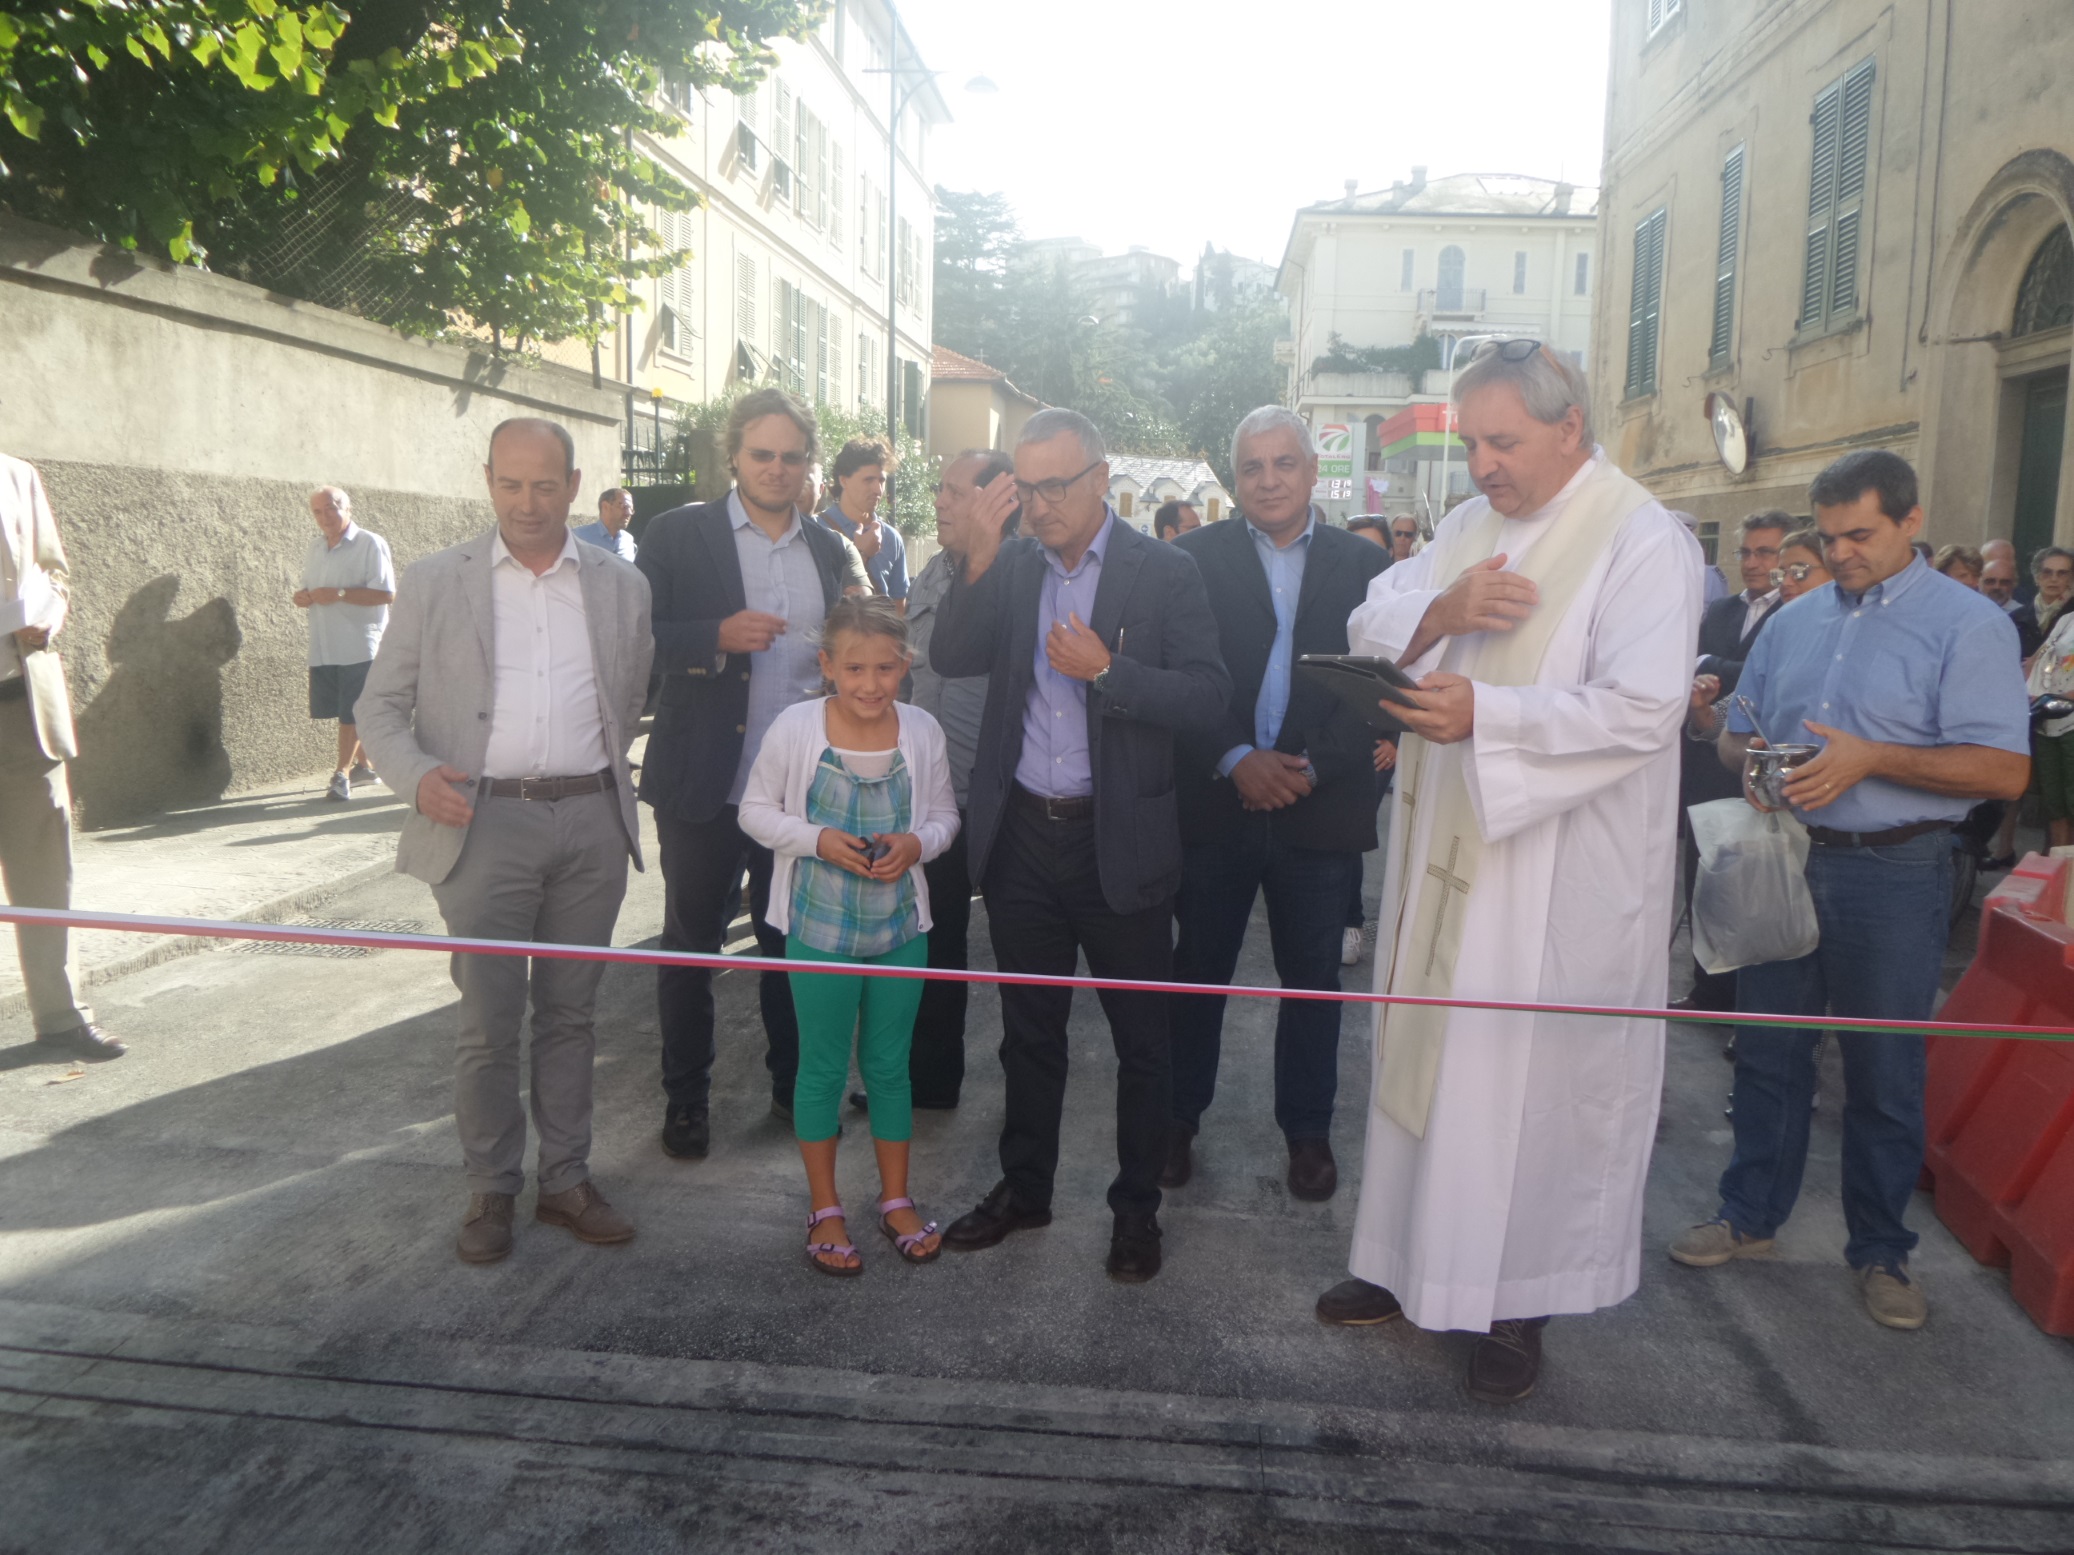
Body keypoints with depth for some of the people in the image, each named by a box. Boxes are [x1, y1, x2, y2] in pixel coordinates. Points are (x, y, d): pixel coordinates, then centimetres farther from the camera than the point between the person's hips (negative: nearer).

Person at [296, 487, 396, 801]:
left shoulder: (370, 544, -6)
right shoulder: (315, 548, 17)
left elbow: (386, 593, -15)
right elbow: (310, 589, 26)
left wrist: (339, 594, -21)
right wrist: (303, 596, 1)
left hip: (359, 645, -7)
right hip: (323, 648, 7)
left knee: (352, 712, -5)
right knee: (343, 711, 10)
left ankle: (342, 774, -1)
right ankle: (363, 765, 24)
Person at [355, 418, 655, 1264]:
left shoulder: (621, 585, 8)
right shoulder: (433, 581, 3)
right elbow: (382, 704, 4)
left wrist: (610, 791, 7)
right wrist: (418, 774, -14)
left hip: (591, 821, 2)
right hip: (485, 822, -2)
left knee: (571, 1012, 12)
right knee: (489, 1021, 3)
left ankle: (566, 1179, 25)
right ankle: (491, 1188, 21)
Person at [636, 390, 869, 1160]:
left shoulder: (834, 550, 9)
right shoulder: (677, 534, -2)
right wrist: (718, 635, -21)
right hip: (704, 785, -2)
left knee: (792, 942, 14)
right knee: (691, 944, 10)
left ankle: (794, 1082, 31)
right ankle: (685, 1097, 26)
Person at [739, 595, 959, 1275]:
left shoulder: (922, 730, -5)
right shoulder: (795, 727, -11)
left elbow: (943, 814, 7)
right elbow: (756, 810, -3)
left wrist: (916, 843, -14)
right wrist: (818, 840, -18)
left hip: (901, 925, 2)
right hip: (820, 928, -2)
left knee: (889, 1066, 15)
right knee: (823, 1066, 10)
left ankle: (896, 1200, 32)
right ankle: (824, 1209, 28)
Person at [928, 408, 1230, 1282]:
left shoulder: (1164, 572, -6)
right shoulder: (1009, 568, 4)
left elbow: (1208, 697, -12)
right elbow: (951, 659, -7)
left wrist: (1106, 669, -22)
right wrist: (977, 561, -18)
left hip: (1119, 841, -3)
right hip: (1020, 838, 4)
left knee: (1141, 1037, 9)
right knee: (1028, 1029, 18)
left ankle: (1136, 1208, 27)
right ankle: (1023, 1188, 35)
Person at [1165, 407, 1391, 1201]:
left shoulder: (1364, 565, 3)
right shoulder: (1193, 559, 1)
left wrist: (1312, 770, -14)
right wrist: (1235, 761, -16)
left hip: (1321, 807, 1)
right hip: (1214, 803, 0)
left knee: (1312, 979, 12)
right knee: (1199, 969, 11)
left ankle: (1308, 1129, 29)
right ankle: (1177, 1119, 27)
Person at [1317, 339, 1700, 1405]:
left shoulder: (1644, 542, -10)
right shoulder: (1469, 526, 12)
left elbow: (1643, 710, -20)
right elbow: (1370, 629, 6)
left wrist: (1487, 714, -28)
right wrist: (1437, 613, -15)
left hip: (1559, 875, -6)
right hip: (1446, 850, 7)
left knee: (1531, 1076, 3)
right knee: (1428, 1056, 14)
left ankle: (1517, 1301, 20)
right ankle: (1417, 1264, 31)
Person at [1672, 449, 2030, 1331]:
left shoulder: (1967, 624, -6)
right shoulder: (1794, 622, 11)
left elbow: (2004, 771, -14)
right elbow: (1734, 734, 17)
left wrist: (1869, 758, -22)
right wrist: (1752, 759, -6)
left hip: (1894, 872, -5)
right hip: (1784, 860, 5)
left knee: (1884, 1072, 7)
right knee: (1767, 1051, 13)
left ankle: (1880, 1250, 24)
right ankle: (1751, 1216, 28)